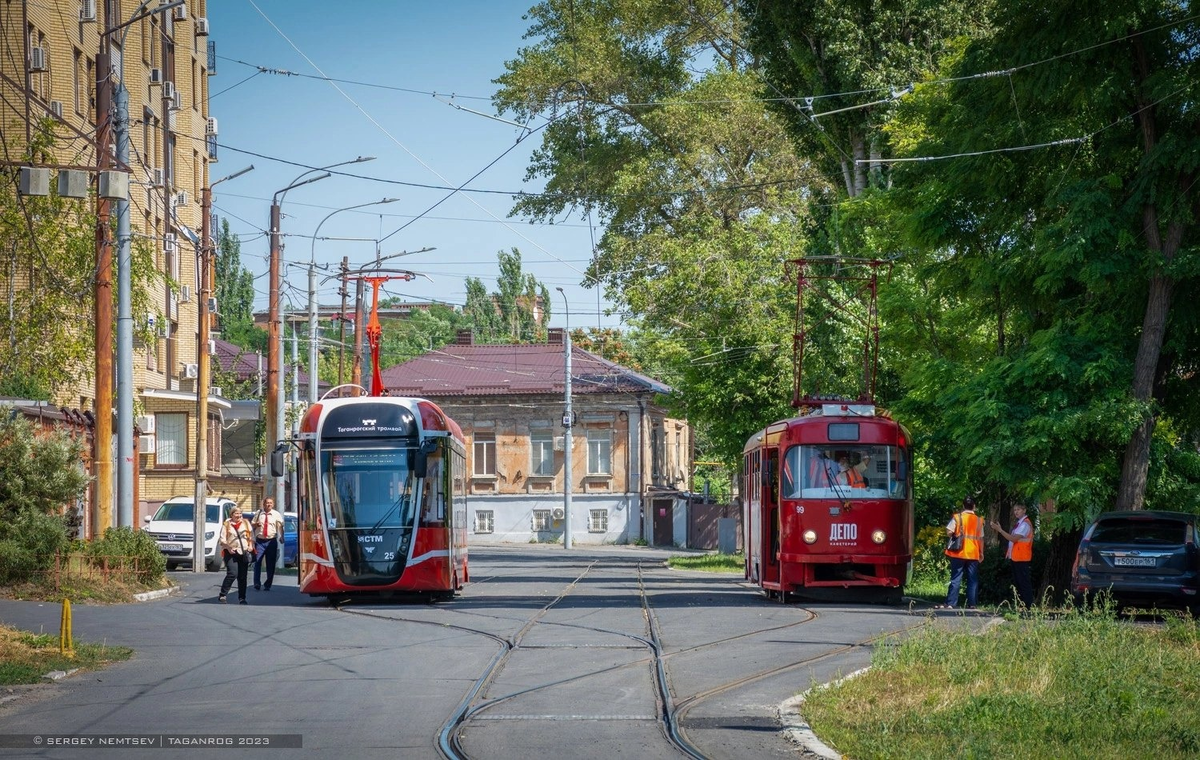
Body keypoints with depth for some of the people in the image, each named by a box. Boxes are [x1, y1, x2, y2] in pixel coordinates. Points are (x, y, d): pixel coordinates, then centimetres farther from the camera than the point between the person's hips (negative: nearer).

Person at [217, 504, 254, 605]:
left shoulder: (246, 523, 13)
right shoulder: (226, 524, 2)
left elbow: (251, 537, 16)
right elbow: (222, 540, -1)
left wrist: (250, 546, -3)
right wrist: (228, 548, -18)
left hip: (244, 553, 4)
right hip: (231, 553, -4)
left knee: (242, 577, 5)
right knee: (232, 574, -18)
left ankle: (242, 598, 11)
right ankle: (222, 595, -10)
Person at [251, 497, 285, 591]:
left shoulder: (276, 514, 4)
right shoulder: (258, 513, 7)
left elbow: (280, 526, -6)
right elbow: (252, 525, 16)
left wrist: (281, 537, -21)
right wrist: (255, 524, -8)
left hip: (271, 541, 0)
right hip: (260, 540, 0)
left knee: (271, 564, 3)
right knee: (257, 562, -6)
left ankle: (268, 585, 11)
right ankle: (257, 584, -2)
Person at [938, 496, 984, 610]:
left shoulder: (957, 517, -4)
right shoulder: (979, 520, 5)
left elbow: (948, 533, -11)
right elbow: (981, 538, 7)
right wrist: (981, 553, 16)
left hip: (959, 553, -2)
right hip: (973, 554, 2)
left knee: (956, 579, -1)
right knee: (972, 580, 7)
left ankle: (950, 603, -6)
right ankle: (971, 604, 4)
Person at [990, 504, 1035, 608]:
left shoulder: (1025, 524, -13)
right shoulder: (1019, 523, 17)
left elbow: (1013, 538, -20)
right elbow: (1013, 538, 12)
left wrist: (999, 529, -19)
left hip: (1021, 558, -10)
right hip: (1015, 558, 10)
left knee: (1024, 583, -9)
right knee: (1017, 583, 12)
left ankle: (1028, 606, -9)